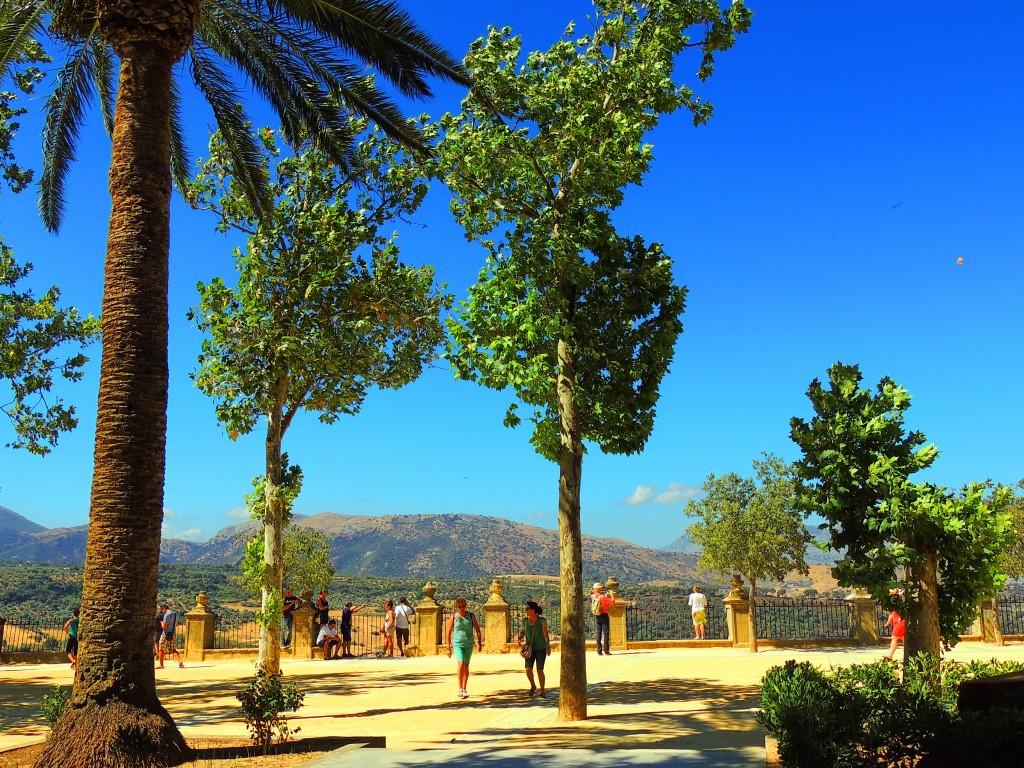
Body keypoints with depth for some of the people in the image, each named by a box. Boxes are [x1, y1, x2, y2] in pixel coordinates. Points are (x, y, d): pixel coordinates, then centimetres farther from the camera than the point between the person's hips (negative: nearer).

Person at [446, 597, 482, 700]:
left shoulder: (471, 616, 2)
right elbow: (448, 633, 3)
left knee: (466, 666, 6)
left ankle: (464, 689, 18)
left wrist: (479, 643, -7)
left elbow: (477, 630, 4)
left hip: (469, 644, 2)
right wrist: (449, 648, 1)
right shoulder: (454, 617, -2)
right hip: (458, 644, -2)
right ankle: (460, 688, -13)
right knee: (461, 664, -19)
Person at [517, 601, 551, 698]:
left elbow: (546, 634, -17)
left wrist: (548, 647, -26)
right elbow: (523, 631, 11)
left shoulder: (542, 620, -15)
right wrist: (520, 638, -10)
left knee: (540, 671, -6)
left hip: (541, 649, -3)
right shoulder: (525, 620, -3)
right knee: (528, 669, -9)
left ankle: (542, 690, 14)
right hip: (530, 649, 3)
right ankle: (533, 686, 19)